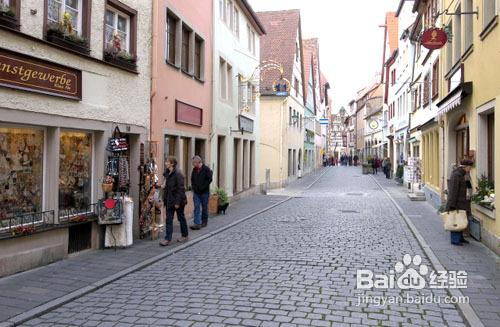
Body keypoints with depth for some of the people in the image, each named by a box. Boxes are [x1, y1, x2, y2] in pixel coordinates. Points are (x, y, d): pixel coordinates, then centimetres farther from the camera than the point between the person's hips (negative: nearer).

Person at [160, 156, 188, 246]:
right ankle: (168, 239, 8)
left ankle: (184, 236, 24)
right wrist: (165, 199, 10)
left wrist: (178, 202, -21)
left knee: (181, 218, 9)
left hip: (177, 201, -7)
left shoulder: (178, 174, -18)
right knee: (169, 219, 5)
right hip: (169, 201, 8)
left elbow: (180, 189, -19)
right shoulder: (167, 173, 7)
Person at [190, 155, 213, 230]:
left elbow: (209, 179, -12)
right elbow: (192, 179, 19)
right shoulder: (194, 170, 9)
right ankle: (197, 223, -6)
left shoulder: (206, 169, -8)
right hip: (196, 192, 4)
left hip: (204, 192, -4)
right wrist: (194, 187, 3)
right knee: (197, 207, -3)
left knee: (204, 208, 7)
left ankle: (204, 222, 22)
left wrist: (202, 187, -15)